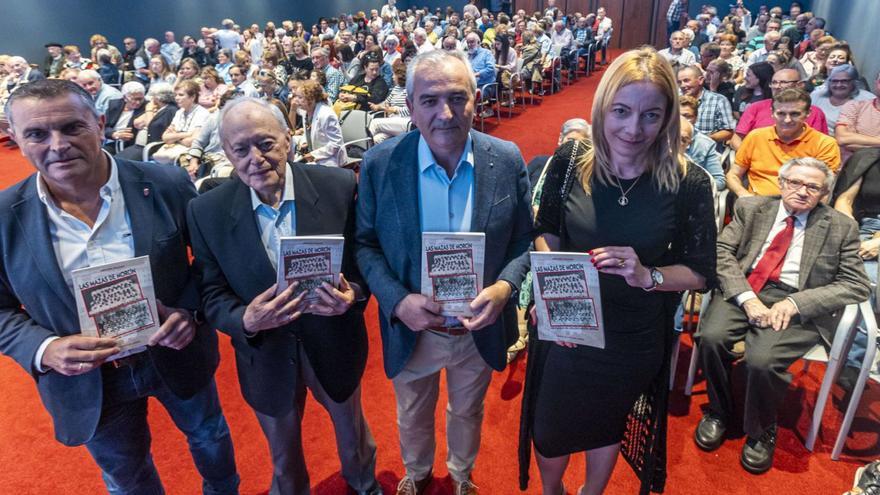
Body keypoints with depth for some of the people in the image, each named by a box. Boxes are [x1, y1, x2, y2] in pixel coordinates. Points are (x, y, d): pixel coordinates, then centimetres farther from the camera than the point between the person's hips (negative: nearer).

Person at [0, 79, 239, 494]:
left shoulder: (168, 186, -16)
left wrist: (191, 309, -20)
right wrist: (44, 349, -20)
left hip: (177, 356, 0)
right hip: (84, 381, 1)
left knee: (208, 433, 27)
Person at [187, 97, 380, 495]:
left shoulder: (338, 187, -17)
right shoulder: (207, 212, -13)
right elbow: (212, 296, -8)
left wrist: (354, 293, -28)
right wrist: (246, 320, -29)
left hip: (334, 346, 0)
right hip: (266, 356, 0)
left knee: (351, 428, 28)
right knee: (282, 452, 27)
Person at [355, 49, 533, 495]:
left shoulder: (507, 161, -14)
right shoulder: (379, 163, -16)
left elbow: (524, 239, -4)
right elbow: (365, 243, -8)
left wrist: (504, 287, -23)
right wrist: (397, 300, -22)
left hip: (480, 328, 1)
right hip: (411, 329, 0)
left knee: (467, 411, 28)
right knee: (412, 415, 27)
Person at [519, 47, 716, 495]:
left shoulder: (688, 183, -17)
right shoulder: (569, 161, -14)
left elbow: (702, 273, -8)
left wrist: (648, 275, -27)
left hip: (633, 341, 0)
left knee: (606, 426, 26)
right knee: (548, 433, 19)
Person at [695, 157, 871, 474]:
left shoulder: (841, 227, 8)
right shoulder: (751, 208, 11)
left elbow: (856, 285, 2)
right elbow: (722, 251, 0)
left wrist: (795, 303, -13)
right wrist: (747, 298, -15)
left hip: (798, 303, -2)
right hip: (743, 290, 2)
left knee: (761, 359, -28)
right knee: (711, 337, -27)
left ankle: (761, 432, 5)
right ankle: (719, 413, 3)